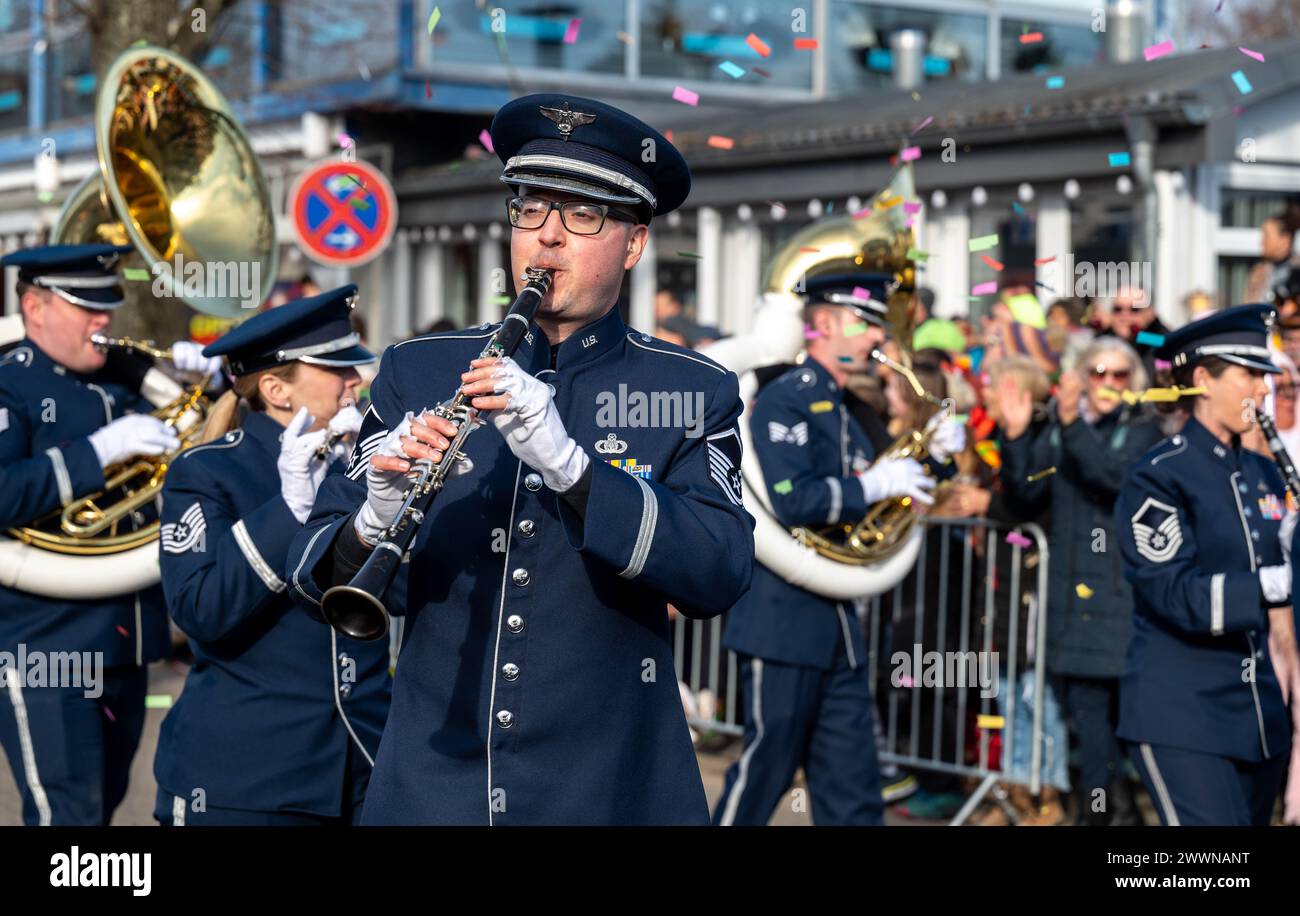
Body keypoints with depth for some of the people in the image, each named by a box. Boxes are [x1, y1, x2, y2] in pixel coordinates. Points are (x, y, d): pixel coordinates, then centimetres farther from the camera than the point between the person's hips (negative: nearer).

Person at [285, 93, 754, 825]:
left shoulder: (693, 395, -1)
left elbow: (720, 576, -15)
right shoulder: (418, 374, 4)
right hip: (428, 787, 2)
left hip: (606, 792, -1)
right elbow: (315, 567, 0)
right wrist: (374, 523, -21)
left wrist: (569, 462, -27)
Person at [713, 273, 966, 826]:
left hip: (836, 622, 9)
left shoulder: (843, 411, 17)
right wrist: (873, 484, -17)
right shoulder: (785, 401, -11)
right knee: (767, 766, -1)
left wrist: (934, 456, 8)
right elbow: (791, 501, -25)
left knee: (852, 786, 8)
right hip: (783, 620, -9)